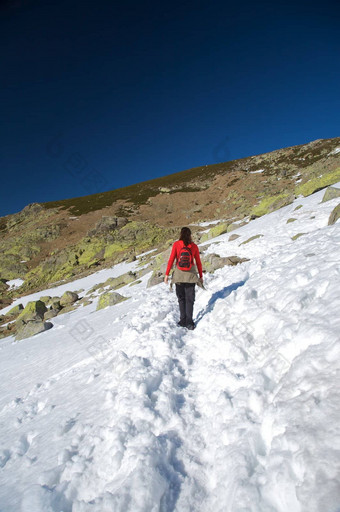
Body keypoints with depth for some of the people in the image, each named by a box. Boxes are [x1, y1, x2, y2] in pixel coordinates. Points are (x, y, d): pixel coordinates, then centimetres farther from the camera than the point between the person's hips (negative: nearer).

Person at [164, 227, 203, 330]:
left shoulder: (176, 244, -4)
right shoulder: (194, 246, 0)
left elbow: (171, 260, -6)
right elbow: (198, 262, 4)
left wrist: (167, 274, -1)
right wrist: (201, 276, 12)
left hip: (179, 274, 0)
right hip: (191, 275, 1)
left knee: (181, 298, 13)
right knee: (189, 299, 6)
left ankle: (183, 320, 13)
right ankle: (189, 322, 2)